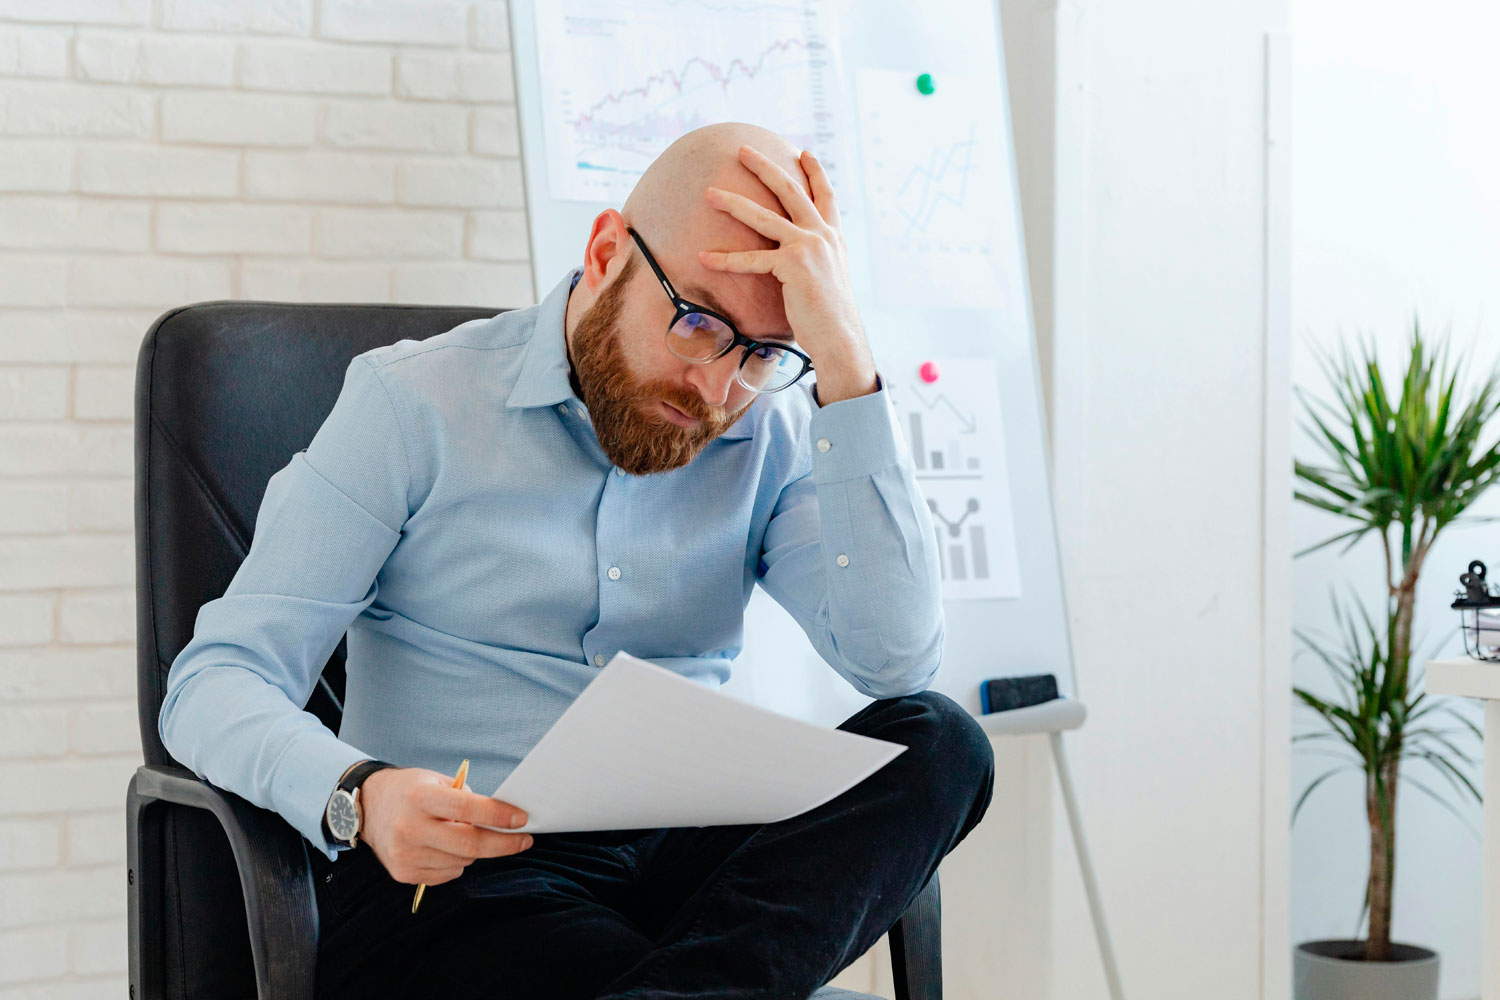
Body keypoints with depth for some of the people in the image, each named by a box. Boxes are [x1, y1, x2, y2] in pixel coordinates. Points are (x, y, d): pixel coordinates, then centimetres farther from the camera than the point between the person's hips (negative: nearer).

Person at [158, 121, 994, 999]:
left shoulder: (774, 438, 10)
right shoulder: (412, 405, 1)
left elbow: (898, 661, -8)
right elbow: (216, 684, -3)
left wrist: (845, 360, -12)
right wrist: (358, 796, -26)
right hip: (444, 877, -6)